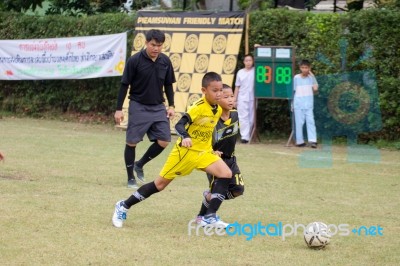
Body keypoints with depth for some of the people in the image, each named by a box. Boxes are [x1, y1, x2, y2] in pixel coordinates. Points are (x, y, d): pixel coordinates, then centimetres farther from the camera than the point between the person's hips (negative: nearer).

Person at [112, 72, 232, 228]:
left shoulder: (218, 110, 1)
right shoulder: (198, 107, -22)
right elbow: (179, 125, -34)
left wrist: (214, 149, 18)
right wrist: (185, 137, -52)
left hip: (204, 152, 6)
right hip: (185, 151, -6)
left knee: (226, 174, -15)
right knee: (161, 183, 1)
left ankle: (210, 217, -14)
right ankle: (123, 207, 16)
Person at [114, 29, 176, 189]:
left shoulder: (165, 61, 0)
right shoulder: (135, 61, -12)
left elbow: (168, 85, 12)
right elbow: (124, 85, -7)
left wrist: (171, 106, 5)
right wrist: (119, 109, -9)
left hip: (158, 107, 4)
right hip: (138, 106, -4)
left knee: (164, 141, -2)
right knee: (132, 142, -1)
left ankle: (139, 165, 19)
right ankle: (131, 178, 13)